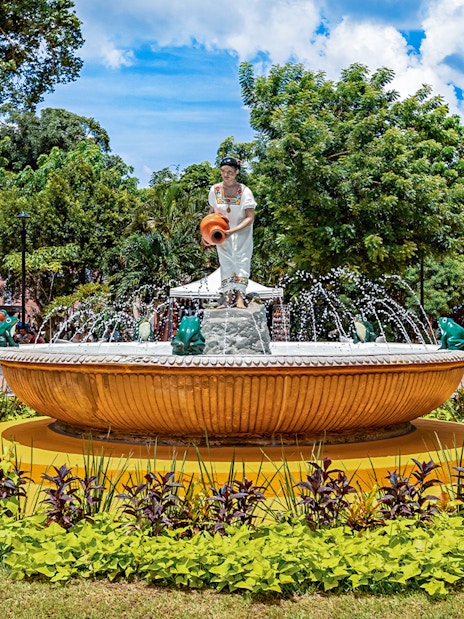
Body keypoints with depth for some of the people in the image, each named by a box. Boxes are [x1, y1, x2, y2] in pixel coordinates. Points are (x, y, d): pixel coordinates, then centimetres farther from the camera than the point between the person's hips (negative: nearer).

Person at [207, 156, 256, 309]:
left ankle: (240, 298, -17)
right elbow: (212, 212, 10)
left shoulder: (244, 191, -14)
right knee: (226, 263, 3)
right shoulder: (215, 190, -3)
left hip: (241, 233, -3)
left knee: (241, 260, -11)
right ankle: (228, 299, 6)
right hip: (222, 235, 3)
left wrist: (232, 231, -27)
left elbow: (250, 218, -16)